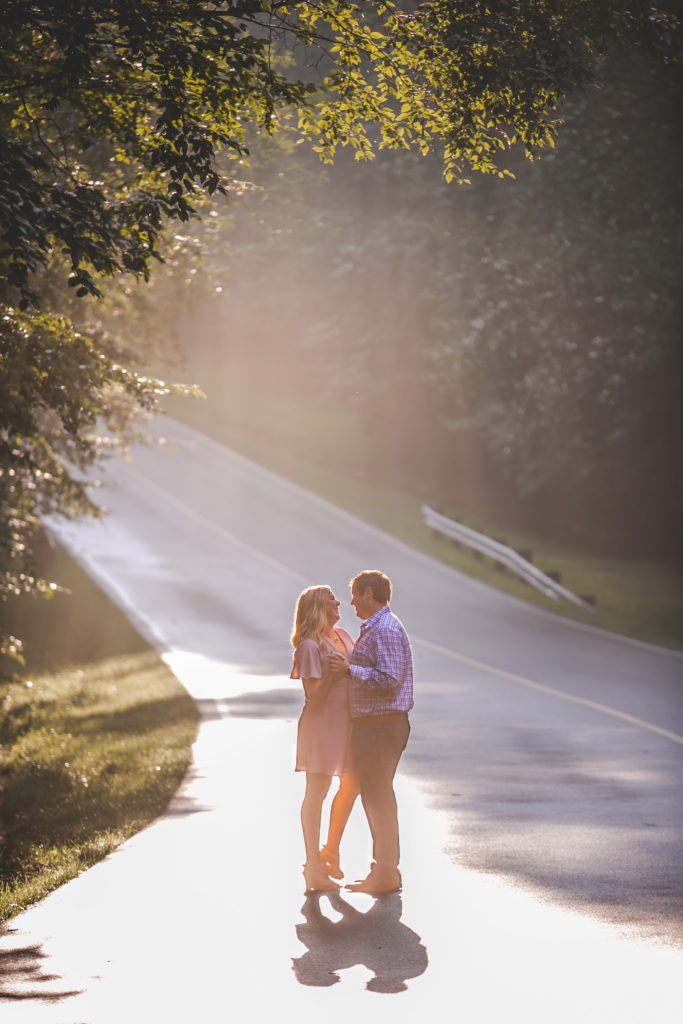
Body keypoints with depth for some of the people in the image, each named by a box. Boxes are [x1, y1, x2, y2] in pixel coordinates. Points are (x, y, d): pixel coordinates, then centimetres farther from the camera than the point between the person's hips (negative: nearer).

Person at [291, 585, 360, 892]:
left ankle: (330, 850, 31)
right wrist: (333, 674, -30)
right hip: (322, 721, -9)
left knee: (351, 785, 16)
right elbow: (315, 695, -18)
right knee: (317, 792, -4)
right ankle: (313, 867, 0)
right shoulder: (309, 646, -14)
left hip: (346, 721, 9)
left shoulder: (342, 635, 9)